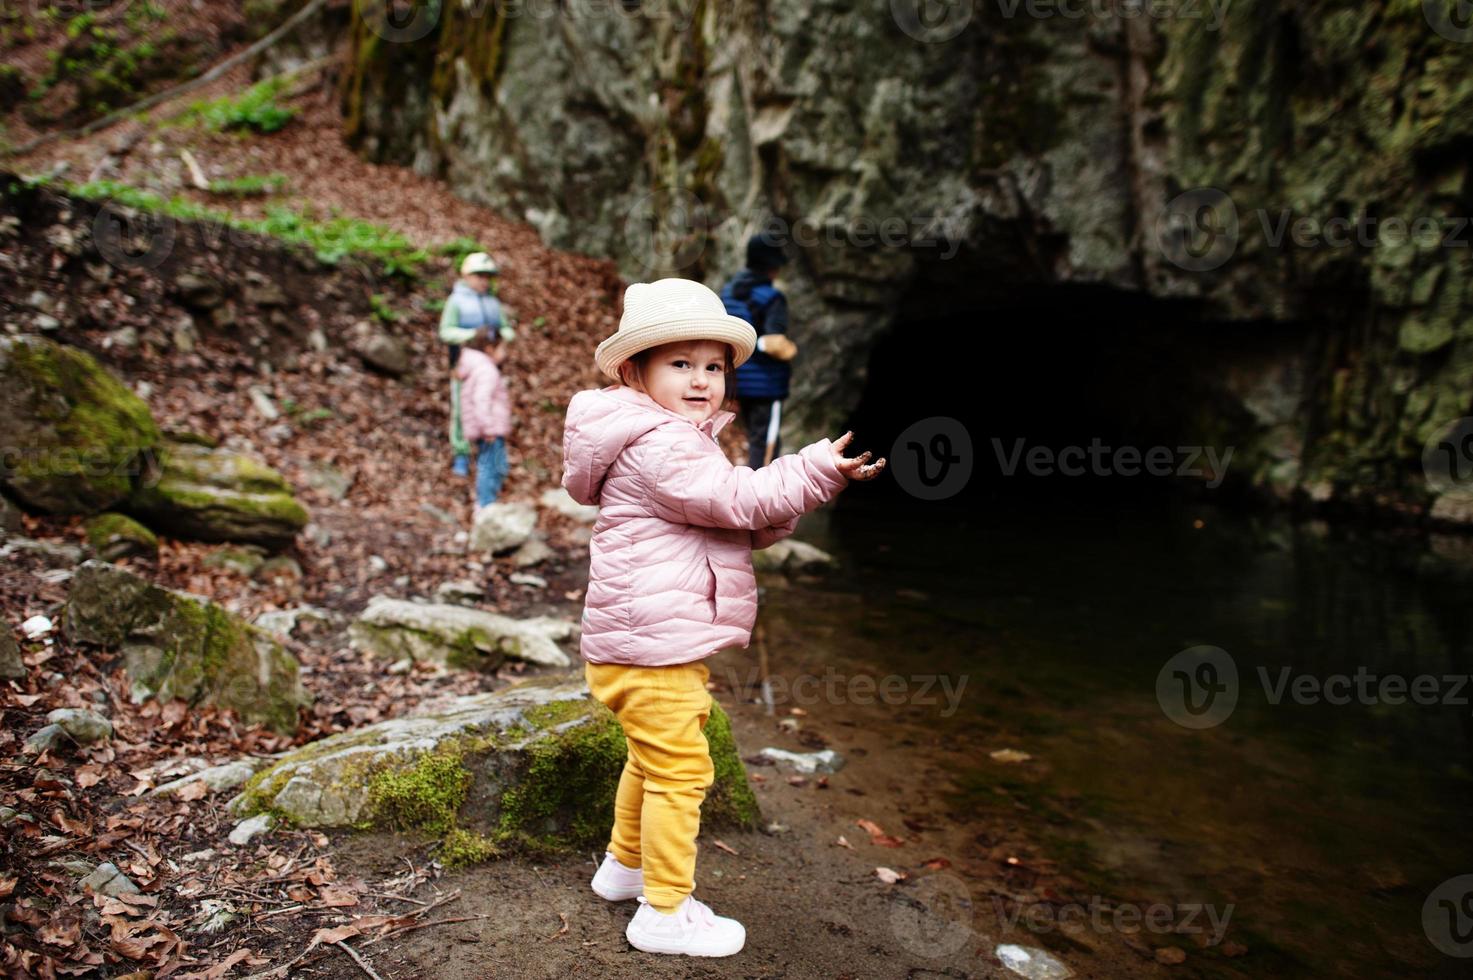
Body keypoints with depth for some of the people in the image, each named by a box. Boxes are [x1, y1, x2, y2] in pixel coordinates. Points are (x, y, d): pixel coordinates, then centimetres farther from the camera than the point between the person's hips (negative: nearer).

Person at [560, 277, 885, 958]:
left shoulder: (680, 438, 17)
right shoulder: (657, 445, -18)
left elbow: (743, 526, 17)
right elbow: (731, 497, -25)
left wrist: (775, 515, -2)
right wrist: (817, 470, -22)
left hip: (665, 640, 11)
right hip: (650, 644, -11)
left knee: (650, 758, 25)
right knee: (679, 770, -2)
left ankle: (624, 864, 43)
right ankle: (666, 912, 11)